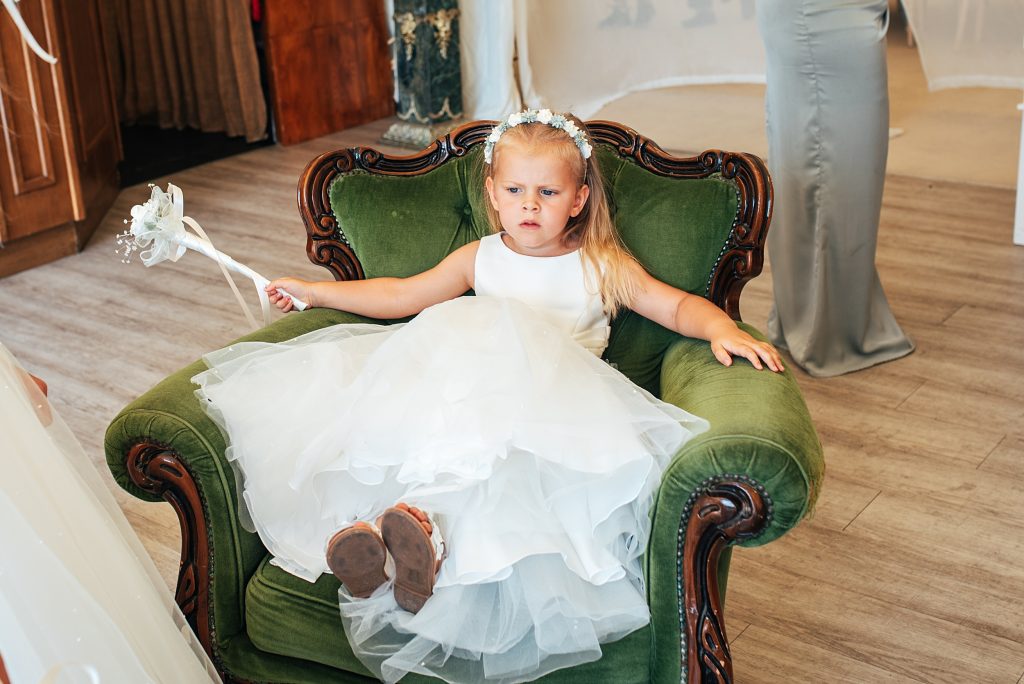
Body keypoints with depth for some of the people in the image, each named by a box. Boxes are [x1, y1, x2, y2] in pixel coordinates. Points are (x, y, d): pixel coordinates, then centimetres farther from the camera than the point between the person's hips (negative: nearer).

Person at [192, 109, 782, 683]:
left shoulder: (602, 266, 17)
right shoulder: (479, 259, 25)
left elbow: (679, 306, 11)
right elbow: (400, 296, 29)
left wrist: (721, 328, -11)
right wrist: (313, 291, 28)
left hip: (554, 398, -2)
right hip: (461, 386, 3)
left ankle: (429, 520, -58)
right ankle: (359, 530, -52)